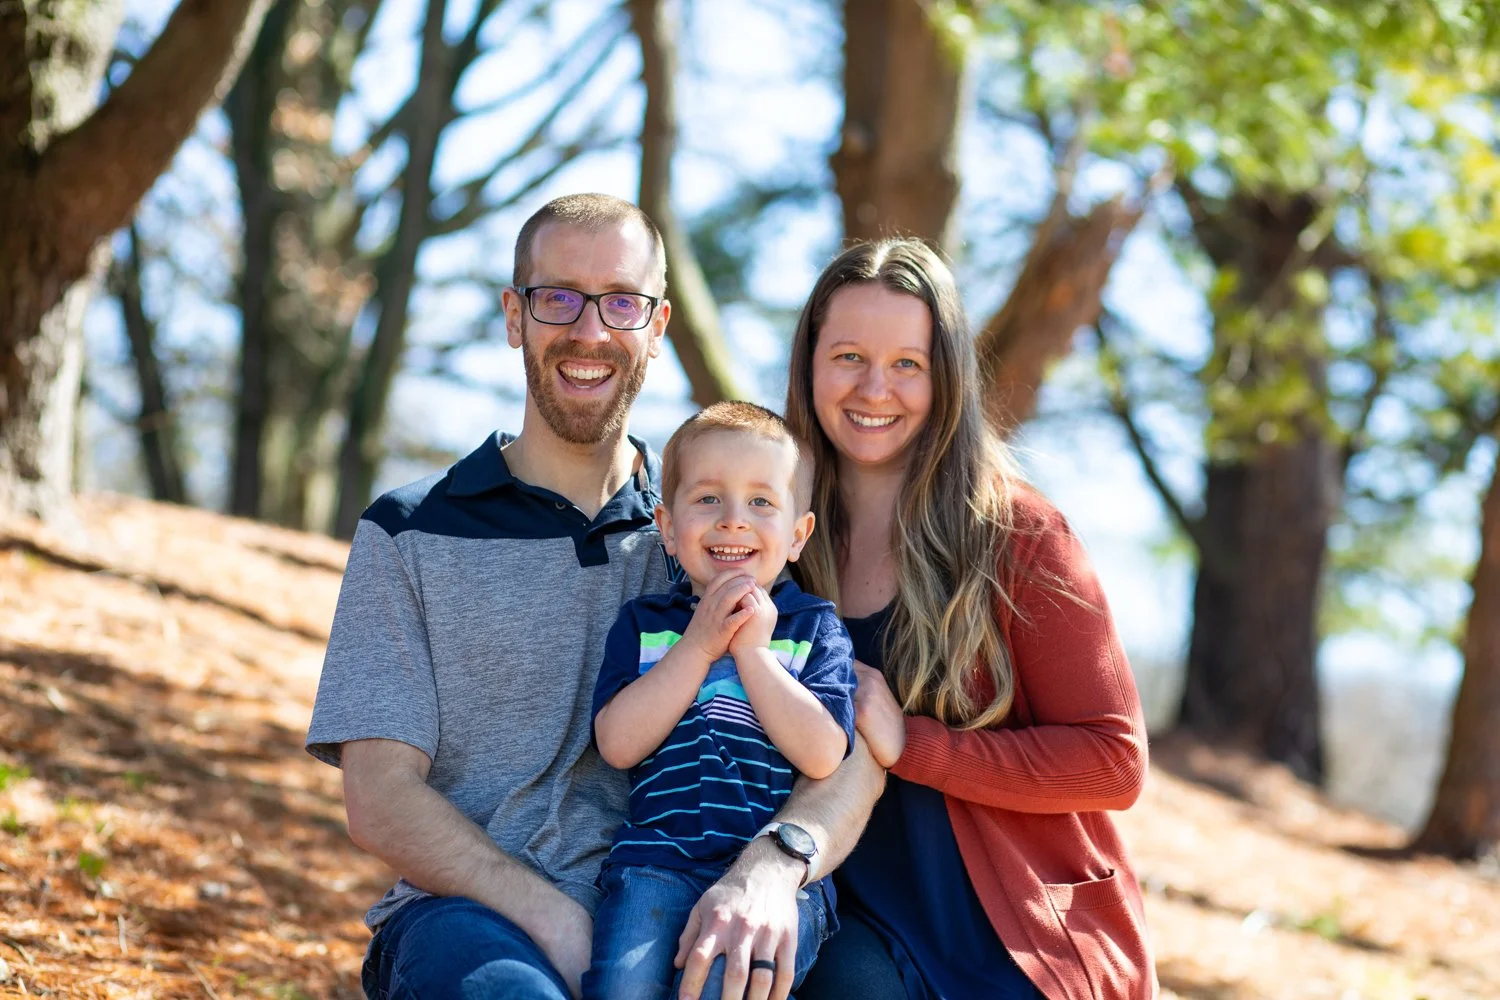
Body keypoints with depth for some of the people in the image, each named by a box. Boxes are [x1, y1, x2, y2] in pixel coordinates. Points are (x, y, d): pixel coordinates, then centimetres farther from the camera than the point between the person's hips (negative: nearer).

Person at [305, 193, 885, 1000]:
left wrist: (769, 867, -22)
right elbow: (381, 801, 3)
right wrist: (553, 918, -15)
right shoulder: (410, 533, 12)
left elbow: (850, 749, 1)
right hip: (471, 912, -1)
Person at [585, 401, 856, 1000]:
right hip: (659, 856, 1)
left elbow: (823, 755, -3)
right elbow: (618, 743, 0)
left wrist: (753, 651, -6)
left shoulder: (814, 627, 12)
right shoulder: (643, 623, 16)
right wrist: (698, 645, -4)